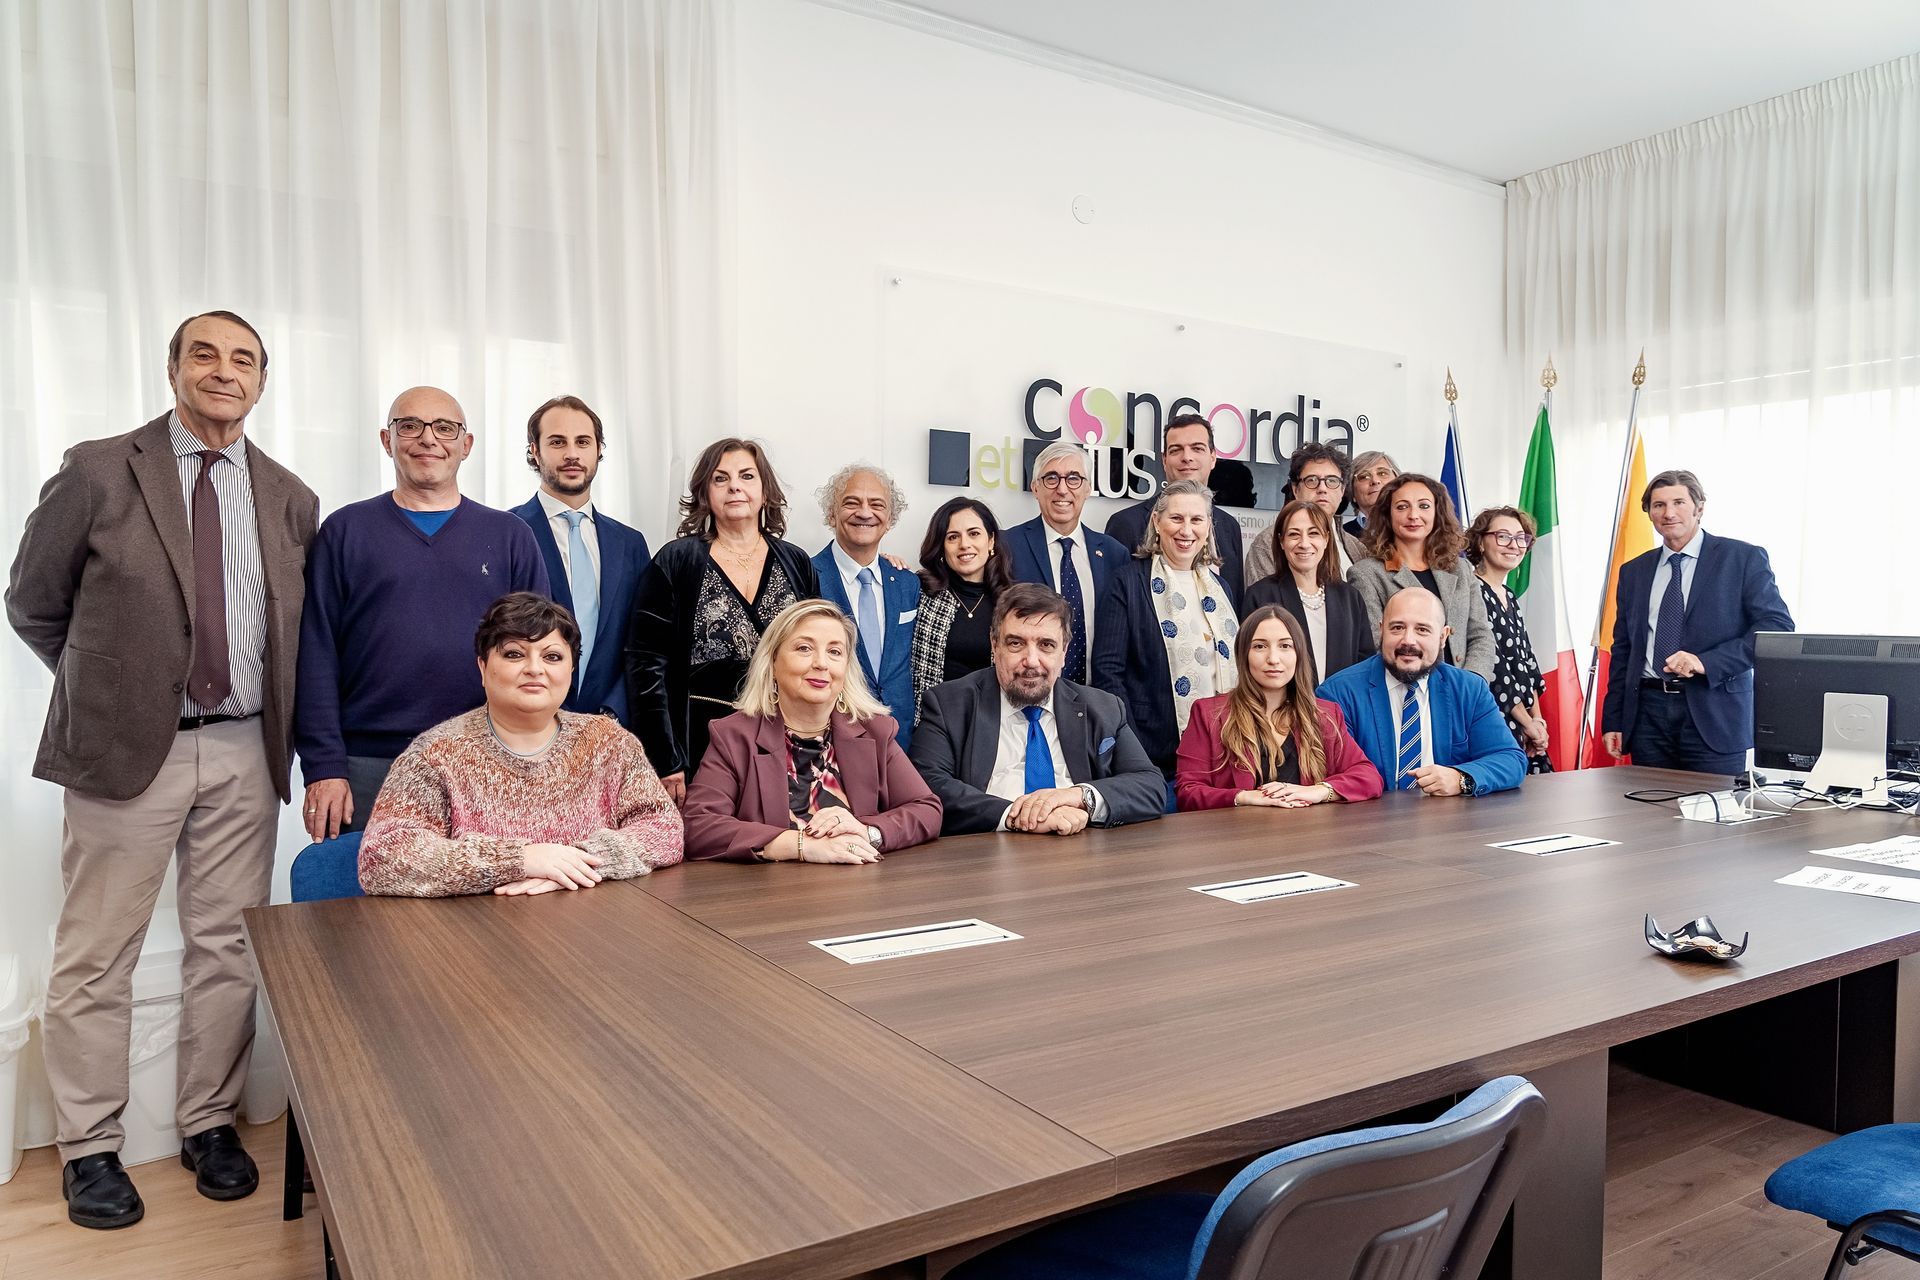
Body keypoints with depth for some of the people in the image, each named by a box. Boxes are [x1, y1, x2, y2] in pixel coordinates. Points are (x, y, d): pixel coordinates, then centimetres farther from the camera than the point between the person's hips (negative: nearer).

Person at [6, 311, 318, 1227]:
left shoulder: (289, 499, 7)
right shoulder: (98, 472, -1)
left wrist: (285, 729, 7)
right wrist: (105, 681, 9)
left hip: (244, 751, 3)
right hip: (125, 745, -2)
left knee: (226, 947, 10)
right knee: (96, 956, 6)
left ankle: (210, 1125, 26)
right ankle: (89, 1148, 22)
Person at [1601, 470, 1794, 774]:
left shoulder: (1744, 558, 3)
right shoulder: (1633, 572, 15)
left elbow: (1778, 626, -6)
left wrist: (1706, 662, -17)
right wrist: (1613, 721, 8)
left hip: (1713, 714, -3)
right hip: (1648, 713, 3)